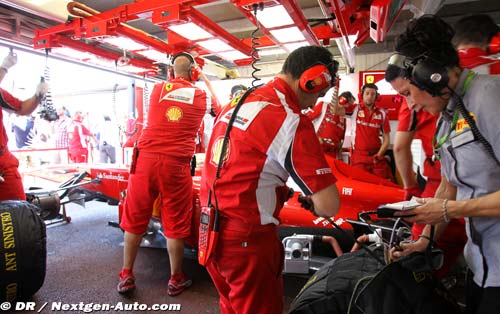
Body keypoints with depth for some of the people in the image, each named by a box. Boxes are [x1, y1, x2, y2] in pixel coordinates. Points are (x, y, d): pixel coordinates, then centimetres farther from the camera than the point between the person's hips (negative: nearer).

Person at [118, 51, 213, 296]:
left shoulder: (157, 88, 11)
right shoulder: (202, 96, 8)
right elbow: (217, 105, 32)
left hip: (146, 159, 2)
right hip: (176, 165, -1)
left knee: (134, 219, 15)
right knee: (175, 225, 10)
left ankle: (126, 276, 27)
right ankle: (176, 280, 24)